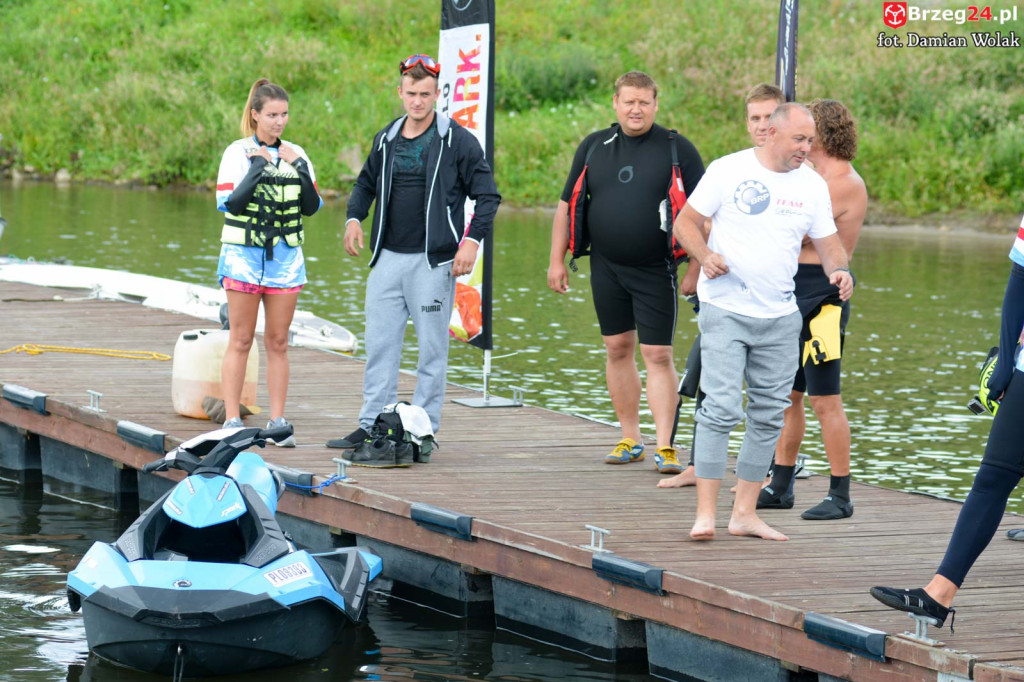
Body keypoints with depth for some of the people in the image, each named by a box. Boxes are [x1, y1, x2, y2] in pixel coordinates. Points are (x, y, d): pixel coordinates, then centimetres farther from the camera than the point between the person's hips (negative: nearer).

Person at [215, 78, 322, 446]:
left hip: (285, 258, 3)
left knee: (278, 342, 4)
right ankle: (232, 421, 1)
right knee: (240, 341, -2)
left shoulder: (295, 154, 8)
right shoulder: (238, 153, -2)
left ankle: (277, 422, 7)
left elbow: (312, 207, 4)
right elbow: (228, 203, -10)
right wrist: (257, 170, -17)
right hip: (243, 254, -3)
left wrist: (301, 171, -9)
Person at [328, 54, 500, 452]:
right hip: (388, 258, 5)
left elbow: (487, 194, -2)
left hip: (433, 262, -5)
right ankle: (372, 426, 10)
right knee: (379, 345, 5)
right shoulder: (386, 140, 12)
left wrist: (473, 239, -14)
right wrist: (354, 217, 8)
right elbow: (366, 183, 27)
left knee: (431, 350, 0)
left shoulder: (457, 141, -3)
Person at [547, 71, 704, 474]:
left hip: (655, 271, -4)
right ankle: (630, 440, 19)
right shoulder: (594, 147, 7)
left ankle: (665, 447, -7)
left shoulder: (677, 150, -3)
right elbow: (567, 205, 13)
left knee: (658, 356, -7)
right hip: (606, 269, 4)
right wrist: (557, 260, 10)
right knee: (618, 350, 9)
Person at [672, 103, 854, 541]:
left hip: (780, 317, 5)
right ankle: (705, 513, -11)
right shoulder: (729, 170, -5)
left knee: (768, 415, 7)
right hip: (725, 311, -5)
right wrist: (705, 256, -19)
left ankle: (745, 513, 16)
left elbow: (827, 242, 11)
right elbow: (685, 222, -1)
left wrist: (839, 270, -11)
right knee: (721, 408, -14)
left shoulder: (813, 185, 7)